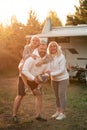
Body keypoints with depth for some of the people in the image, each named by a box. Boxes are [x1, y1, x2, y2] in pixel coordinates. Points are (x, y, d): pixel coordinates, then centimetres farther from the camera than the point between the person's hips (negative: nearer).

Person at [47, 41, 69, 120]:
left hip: (63, 78, -5)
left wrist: (51, 74, -30)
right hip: (54, 79, 5)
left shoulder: (61, 57, -21)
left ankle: (62, 113, 3)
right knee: (57, 95, 12)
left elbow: (62, 70, -24)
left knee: (62, 95, -6)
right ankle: (58, 111, 23)